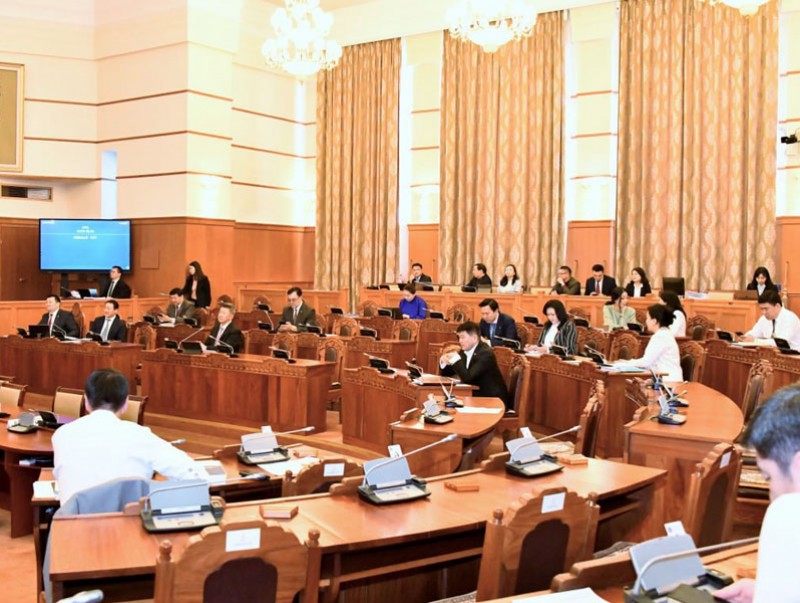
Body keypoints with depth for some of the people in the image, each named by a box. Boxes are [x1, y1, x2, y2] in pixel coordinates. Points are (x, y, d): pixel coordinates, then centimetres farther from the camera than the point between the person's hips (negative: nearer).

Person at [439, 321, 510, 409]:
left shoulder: (485, 353, -19)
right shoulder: (465, 352, 4)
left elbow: (467, 377, -27)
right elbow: (446, 373, 13)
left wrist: (455, 359, -20)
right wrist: (444, 361, -7)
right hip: (477, 397, 7)